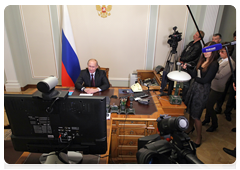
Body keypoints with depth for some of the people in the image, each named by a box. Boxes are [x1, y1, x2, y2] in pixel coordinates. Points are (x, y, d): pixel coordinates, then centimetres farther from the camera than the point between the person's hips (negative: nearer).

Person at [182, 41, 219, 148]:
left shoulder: (214, 64, -14)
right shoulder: (202, 60, 8)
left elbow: (205, 80, -18)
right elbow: (194, 74, 7)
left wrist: (195, 78, -6)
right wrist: (186, 68, -6)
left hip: (203, 90, -7)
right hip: (194, 86, 7)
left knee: (196, 115, 0)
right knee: (190, 110, 17)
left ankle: (199, 138, 21)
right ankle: (190, 128, 43)